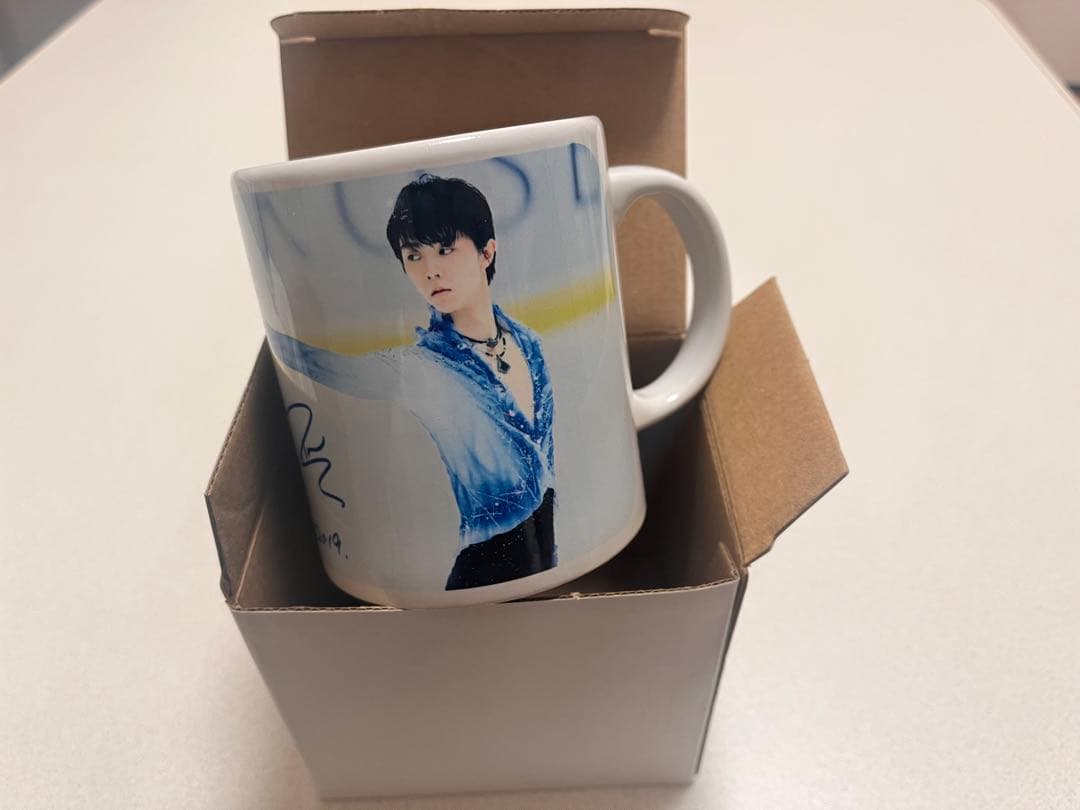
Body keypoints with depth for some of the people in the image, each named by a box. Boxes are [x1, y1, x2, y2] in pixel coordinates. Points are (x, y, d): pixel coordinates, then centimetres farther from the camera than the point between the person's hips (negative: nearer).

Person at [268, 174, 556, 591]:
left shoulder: (527, 341, -1)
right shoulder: (420, 368, -17)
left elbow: (545, 452, 7)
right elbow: (306, 354, -26)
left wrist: (552, 547, 13)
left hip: (548, 543, 6)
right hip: (493, 560, -5)